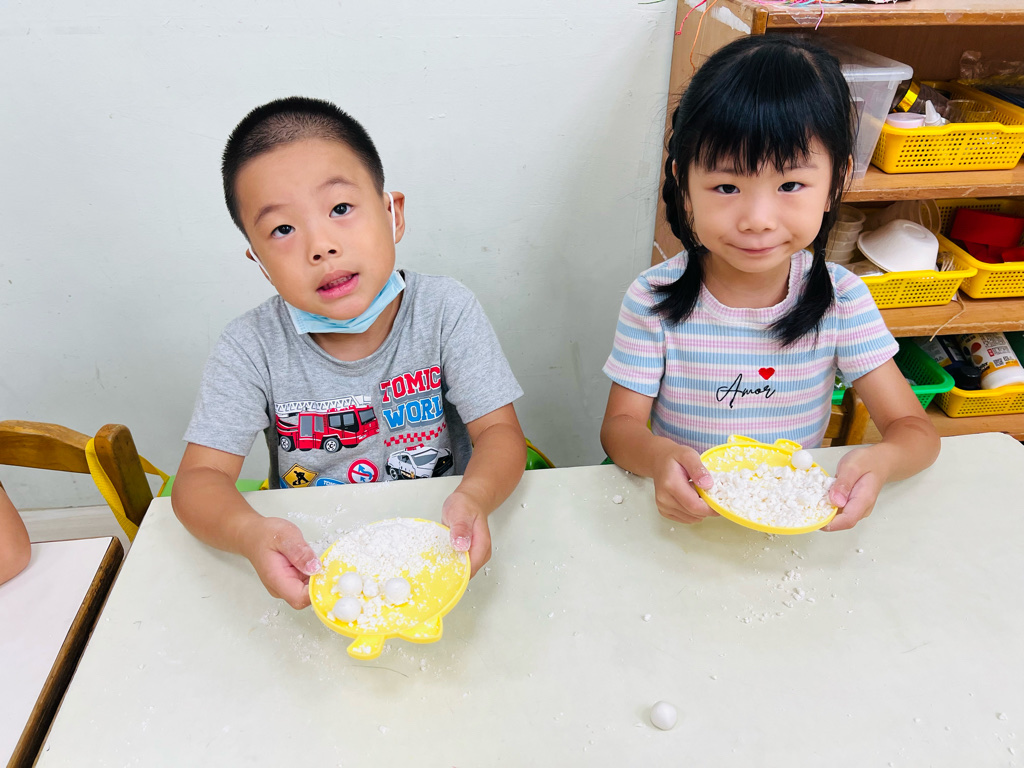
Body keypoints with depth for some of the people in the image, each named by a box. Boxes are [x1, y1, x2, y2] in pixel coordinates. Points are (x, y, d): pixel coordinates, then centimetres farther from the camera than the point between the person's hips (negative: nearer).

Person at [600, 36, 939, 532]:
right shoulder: (653, 300, -14)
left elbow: (916, 430, -7)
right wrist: (657, 455, -33)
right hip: (684, 512, -1)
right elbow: (620, 424, -8)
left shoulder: (842, 299, -10)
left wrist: (881, 460, -31)